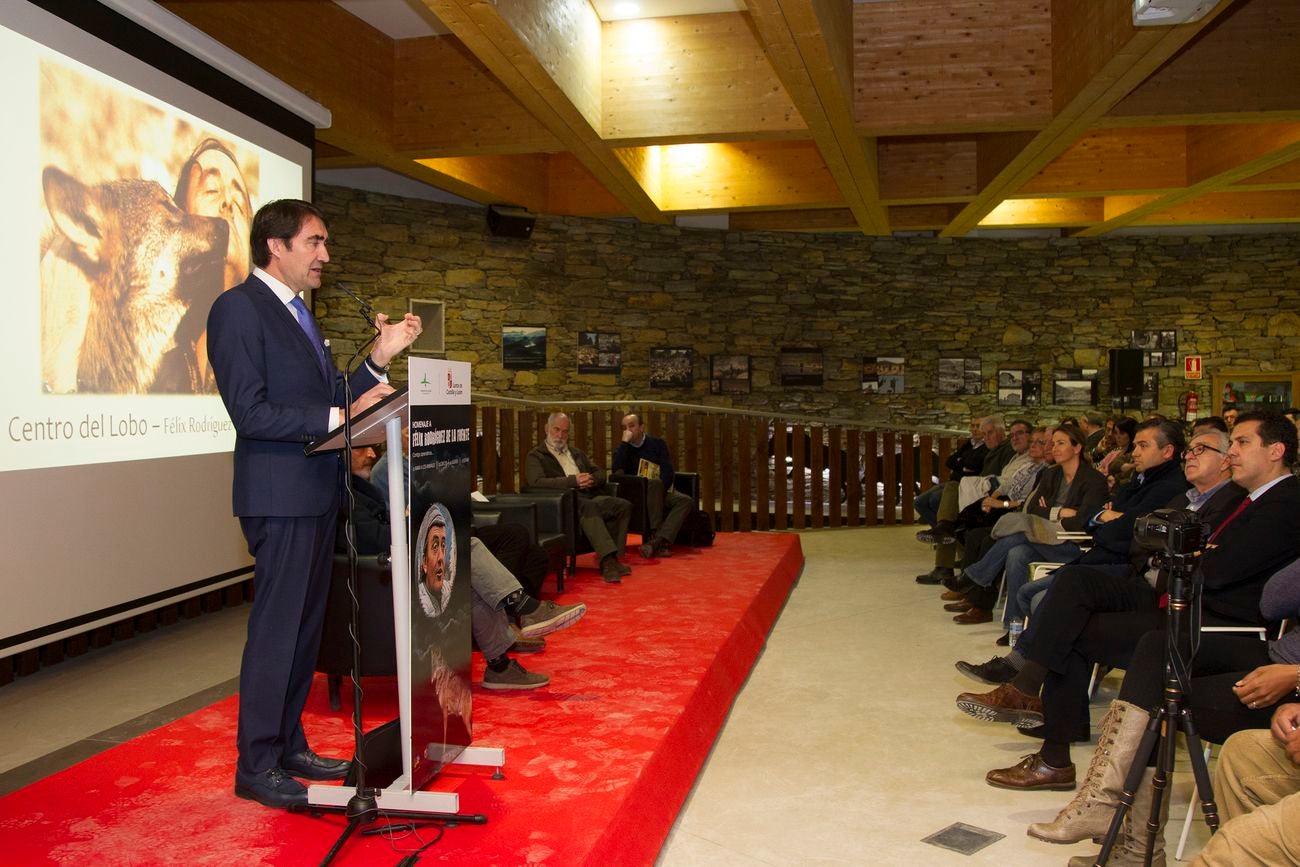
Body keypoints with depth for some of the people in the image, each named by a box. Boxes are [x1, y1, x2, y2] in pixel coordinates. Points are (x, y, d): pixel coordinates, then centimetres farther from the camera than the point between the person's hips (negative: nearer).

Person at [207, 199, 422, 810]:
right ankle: (257, 766, 10)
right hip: (280, 495, -9)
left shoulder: (296, 312, 18)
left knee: (304, 626, 14)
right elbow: (251, 412, -19)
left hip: (315, 494, 9)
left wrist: (380, 358, 5)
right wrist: (340, 418, -22)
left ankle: (289, 746, 26)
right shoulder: (239, 307, -11)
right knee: (276, 628, -3)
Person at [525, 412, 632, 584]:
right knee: (589, 507, -38)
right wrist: (572, 481, -17)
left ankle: (610, 559, -19)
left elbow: (600, 475, 26)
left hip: (589, 498, 6)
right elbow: (537, 482, -11)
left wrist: (591, 479, -1)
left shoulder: (577, 454, 30)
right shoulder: (535, 456, 9)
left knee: (624, 506, -19)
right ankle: (608, 558, -44)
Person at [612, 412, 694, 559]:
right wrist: (624, 442, -13)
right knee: (655, 483, -36)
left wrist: (660, 492, -18)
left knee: (687, 501, -27)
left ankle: (658, 540, -45)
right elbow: (617, 471, -14)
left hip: (661, 491, 2)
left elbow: (668, 473, -1)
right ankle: (660, 543, -42)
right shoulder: (622, 449, 8)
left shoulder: (657, 443, 10)